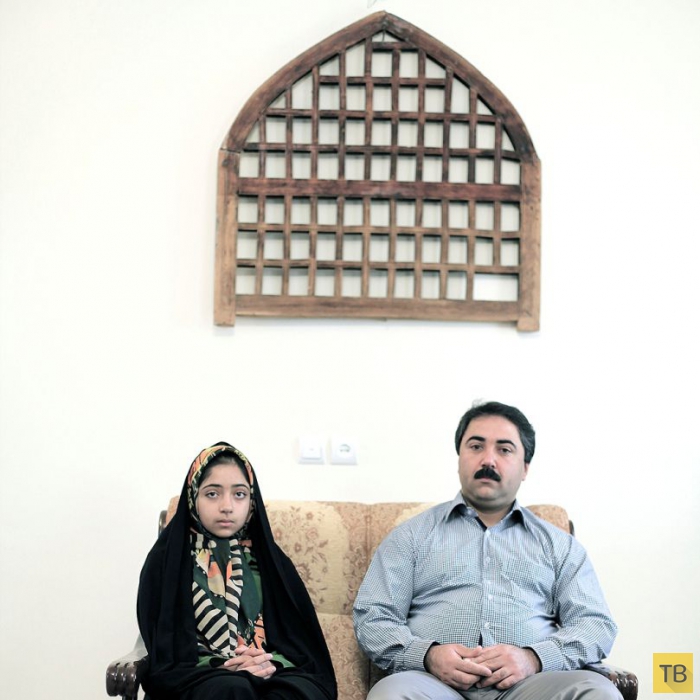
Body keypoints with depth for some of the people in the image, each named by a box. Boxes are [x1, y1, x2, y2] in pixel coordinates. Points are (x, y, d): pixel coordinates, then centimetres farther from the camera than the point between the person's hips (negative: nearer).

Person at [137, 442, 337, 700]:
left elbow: (301, 641, 9)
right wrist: (223, 667, -15)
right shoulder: (167, 558, 5)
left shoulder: (269, 558, 14)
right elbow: (163, 651, 0)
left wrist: (272, 663, -13)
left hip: (272, 675, 3)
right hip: (196, 679, -2)